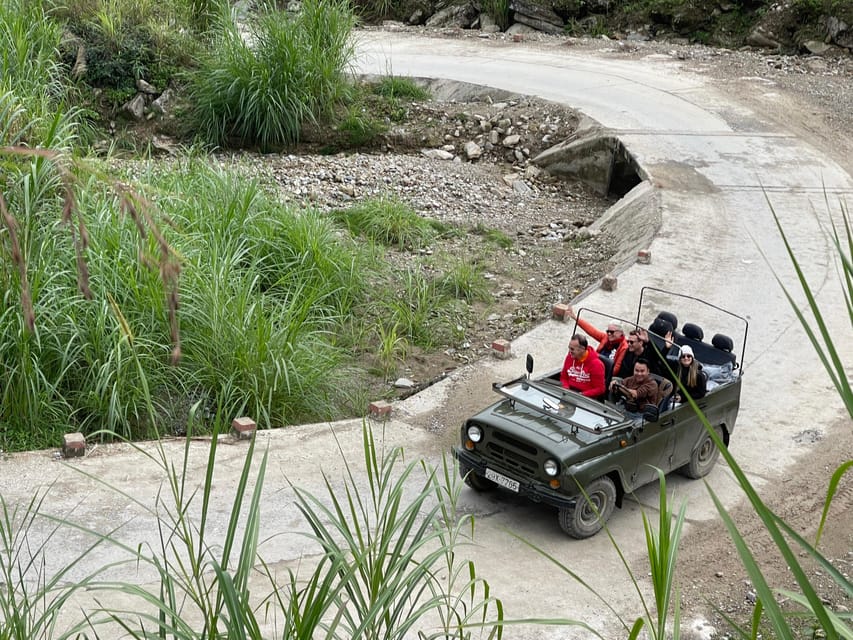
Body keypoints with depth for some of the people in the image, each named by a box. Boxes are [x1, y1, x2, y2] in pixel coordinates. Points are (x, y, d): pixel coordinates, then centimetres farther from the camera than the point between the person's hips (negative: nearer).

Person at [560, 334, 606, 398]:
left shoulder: (596, 364, -12)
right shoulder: (569, 357, 5)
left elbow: (599, 389, -11)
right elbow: (563, 378, 17)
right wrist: (566, 390, -3)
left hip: (588, 397, -5)